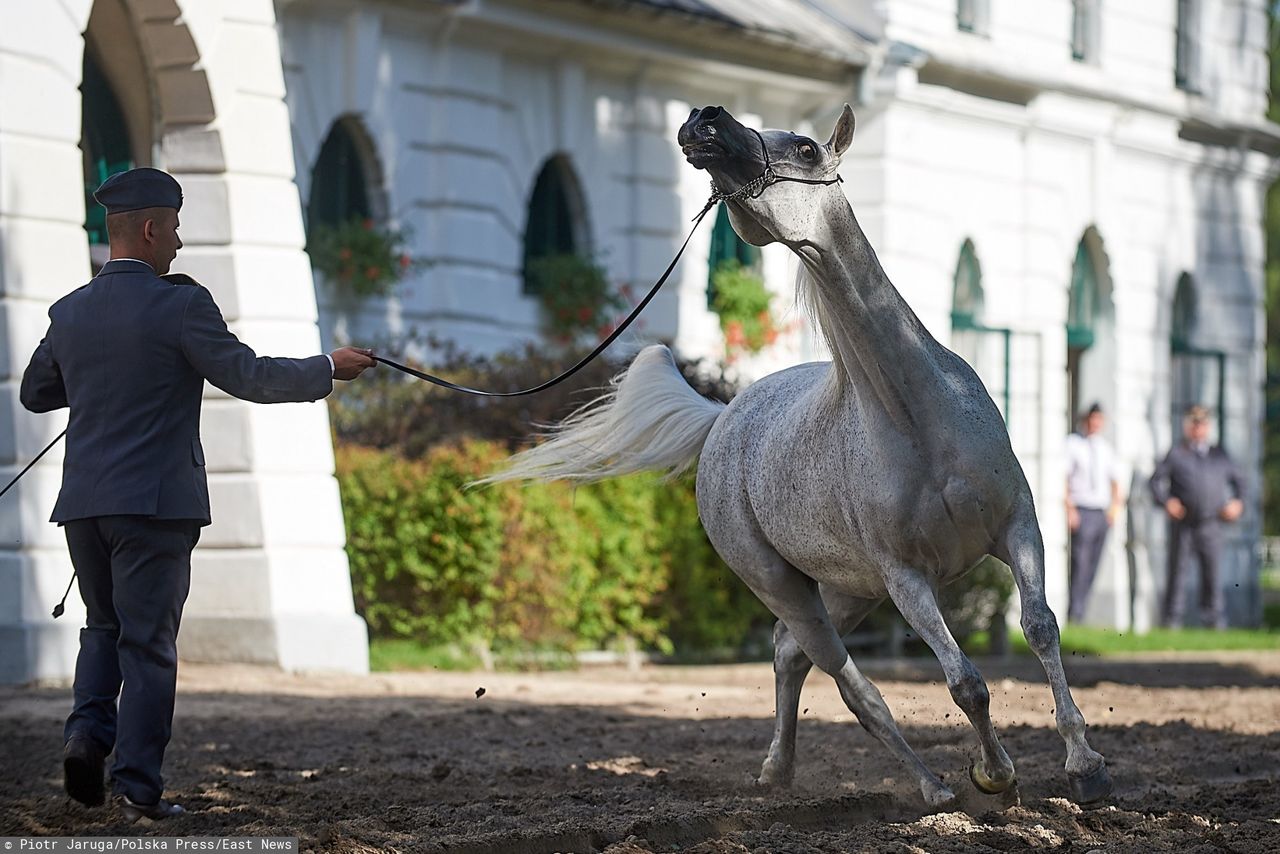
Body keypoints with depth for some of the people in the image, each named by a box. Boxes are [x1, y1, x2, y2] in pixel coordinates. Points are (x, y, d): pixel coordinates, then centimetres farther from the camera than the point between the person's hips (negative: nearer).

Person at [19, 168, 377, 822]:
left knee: (104, 626, 22)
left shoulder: (69, 312, 7)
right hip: (156, 499, -5)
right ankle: (138, 787, 0)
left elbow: (35, 393, 20)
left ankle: (88, 728, 0)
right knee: (148, 643, 1)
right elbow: (250, 378, -11)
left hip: (84, 500, 5)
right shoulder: (179, 304, -11)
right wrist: (329, 368, 2)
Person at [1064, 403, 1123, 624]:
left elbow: (1114, 479, 24)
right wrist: (1069, 508, -14)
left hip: (1102, 513, 6)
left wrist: (1115, 505, 9)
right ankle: (1074, 616, -13)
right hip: (1081, 512, -6)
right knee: (1080, 565, -13)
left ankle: (1080, 616, 5)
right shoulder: (1072, 443, -1)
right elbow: (1064, 477, -6)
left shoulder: (1105, 447, 17)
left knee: (1092, 566, 3)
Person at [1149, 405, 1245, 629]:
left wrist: (1237, 502, 7)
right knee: (1177, 569, 1)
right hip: (1182, 524, -2)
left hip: (1210, 524, 2)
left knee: (1212, 571, 0)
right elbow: (1156, 480, 2)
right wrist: (1166, 501, -12)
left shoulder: (1219, 455, 14)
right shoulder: (1176, 454, 5)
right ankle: (1172, 617, 6)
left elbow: (1237, 480, 23)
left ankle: (1213, 616, 5)